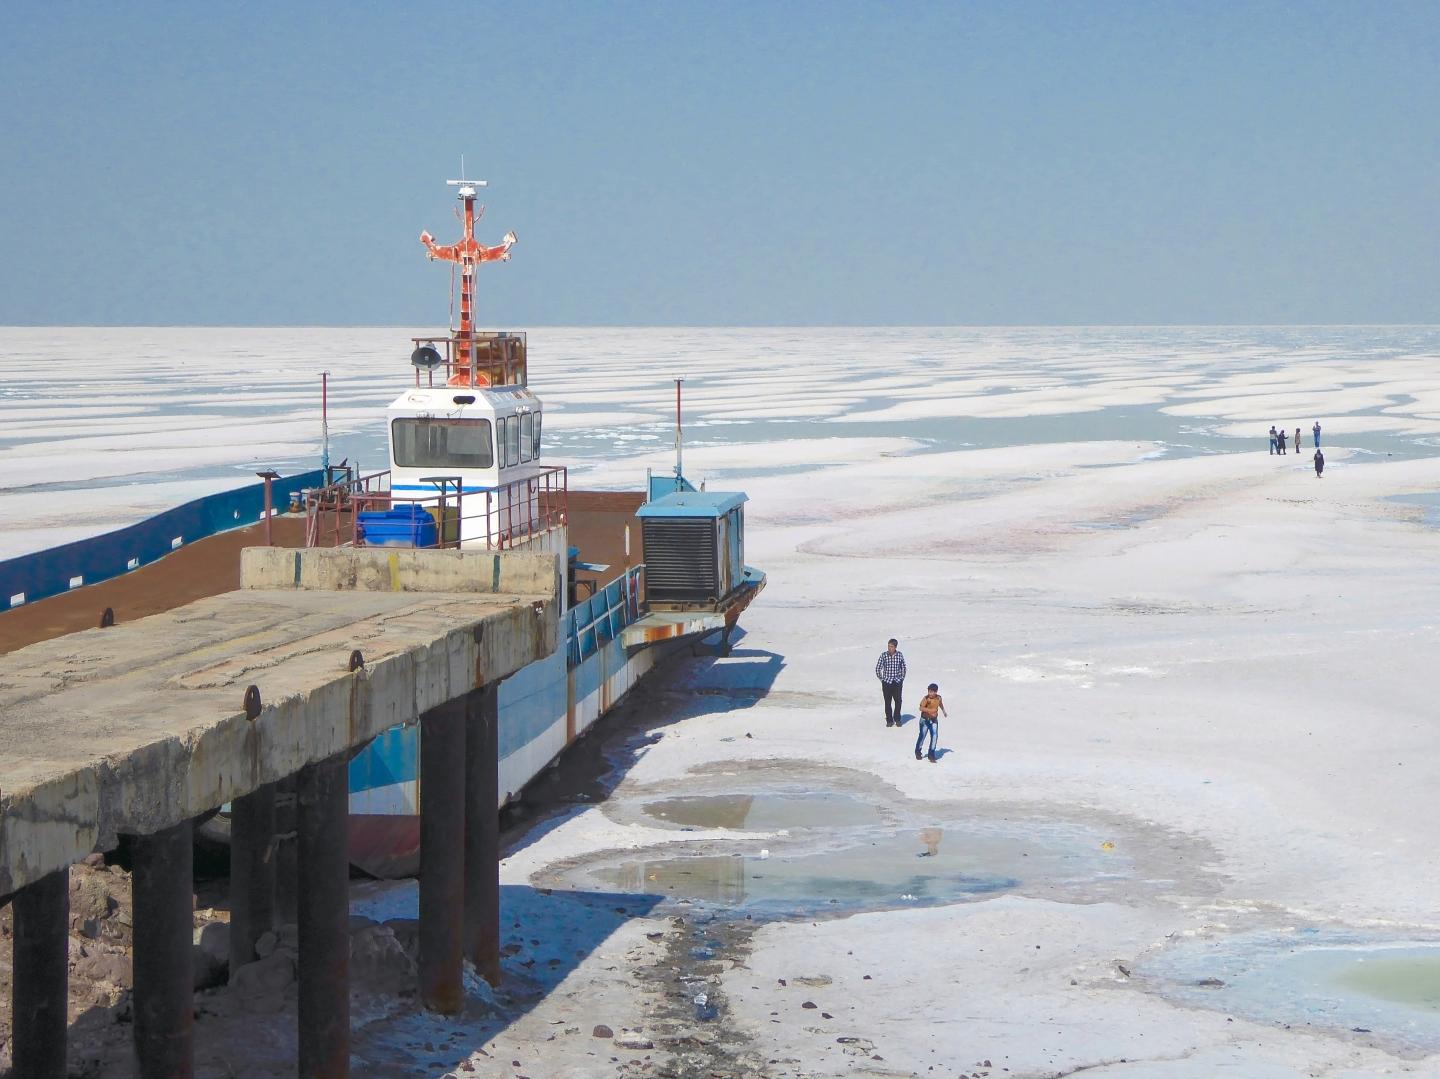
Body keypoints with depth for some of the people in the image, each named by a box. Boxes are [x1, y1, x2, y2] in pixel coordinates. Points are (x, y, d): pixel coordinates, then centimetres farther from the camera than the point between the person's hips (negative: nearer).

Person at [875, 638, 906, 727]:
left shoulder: (900, 655, -2)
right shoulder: (884, 655, -7)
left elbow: (903, 667, 12)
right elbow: (878, 668, 1)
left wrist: (902, 679, 8)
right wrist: (882, 679, 1)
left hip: (897, 682, 1)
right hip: (887, 682, -1)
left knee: (898, 701, 5)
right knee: (888, 702, 2)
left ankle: (897, 719, 20)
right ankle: (889, 720, 11)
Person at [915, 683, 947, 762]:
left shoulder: (939, 698, -5)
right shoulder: (926, 698, -20)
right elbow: (921, 708, -31)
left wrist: (944, 711, 35)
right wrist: (930, 711, -41)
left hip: (934, 720, 4)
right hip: (925, 720, -4)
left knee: (934, 736, -6)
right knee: (922, 736, 7)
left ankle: (931, 755, 4)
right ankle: (918, 752, 31)